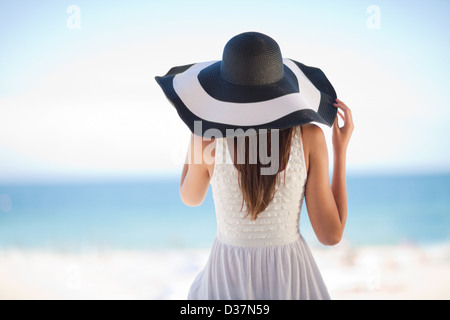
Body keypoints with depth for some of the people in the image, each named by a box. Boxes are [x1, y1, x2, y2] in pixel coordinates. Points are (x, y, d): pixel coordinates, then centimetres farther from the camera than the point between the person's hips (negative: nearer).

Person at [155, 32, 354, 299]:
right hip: (290, 277, 1)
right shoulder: (309, 137, -15)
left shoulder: (208, 137, -15)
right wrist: (341, 150, -2)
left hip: (229, 280, 0)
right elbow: (331, 234, -9)